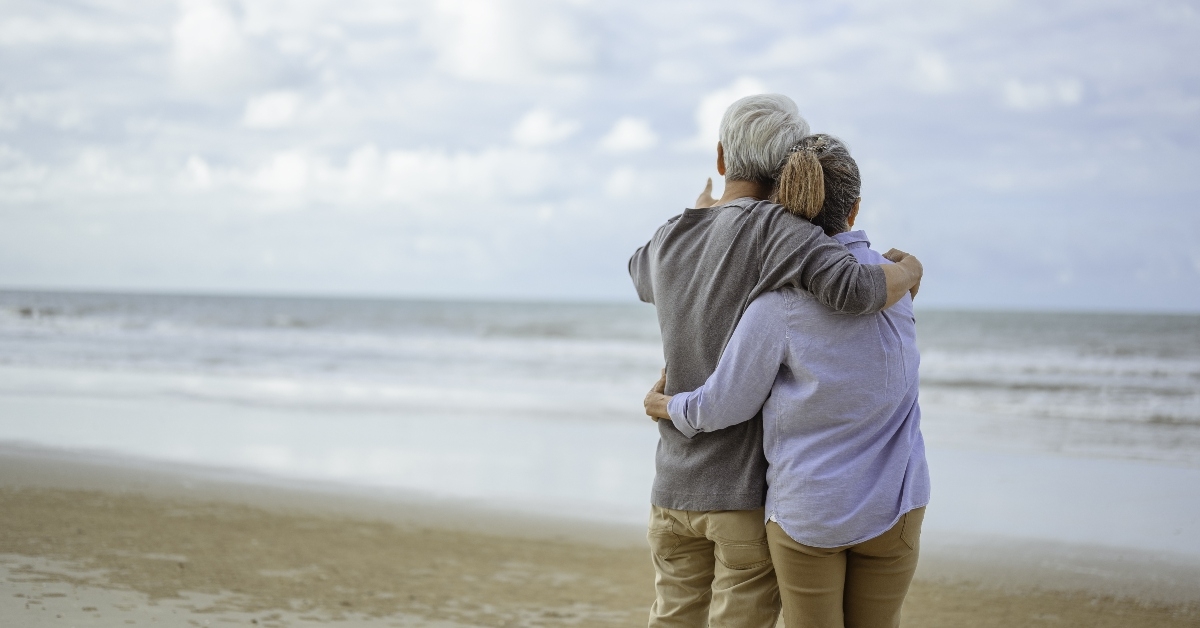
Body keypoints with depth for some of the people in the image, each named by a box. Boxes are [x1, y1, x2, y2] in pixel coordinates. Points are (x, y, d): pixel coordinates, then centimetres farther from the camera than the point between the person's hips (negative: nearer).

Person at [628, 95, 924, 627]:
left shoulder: (668, 243, 5)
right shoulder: (775, 229, -14)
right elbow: (857, 290, -29)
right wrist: (907, 269, -7)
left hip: (676, 488, 5)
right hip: (753, 492, -5)